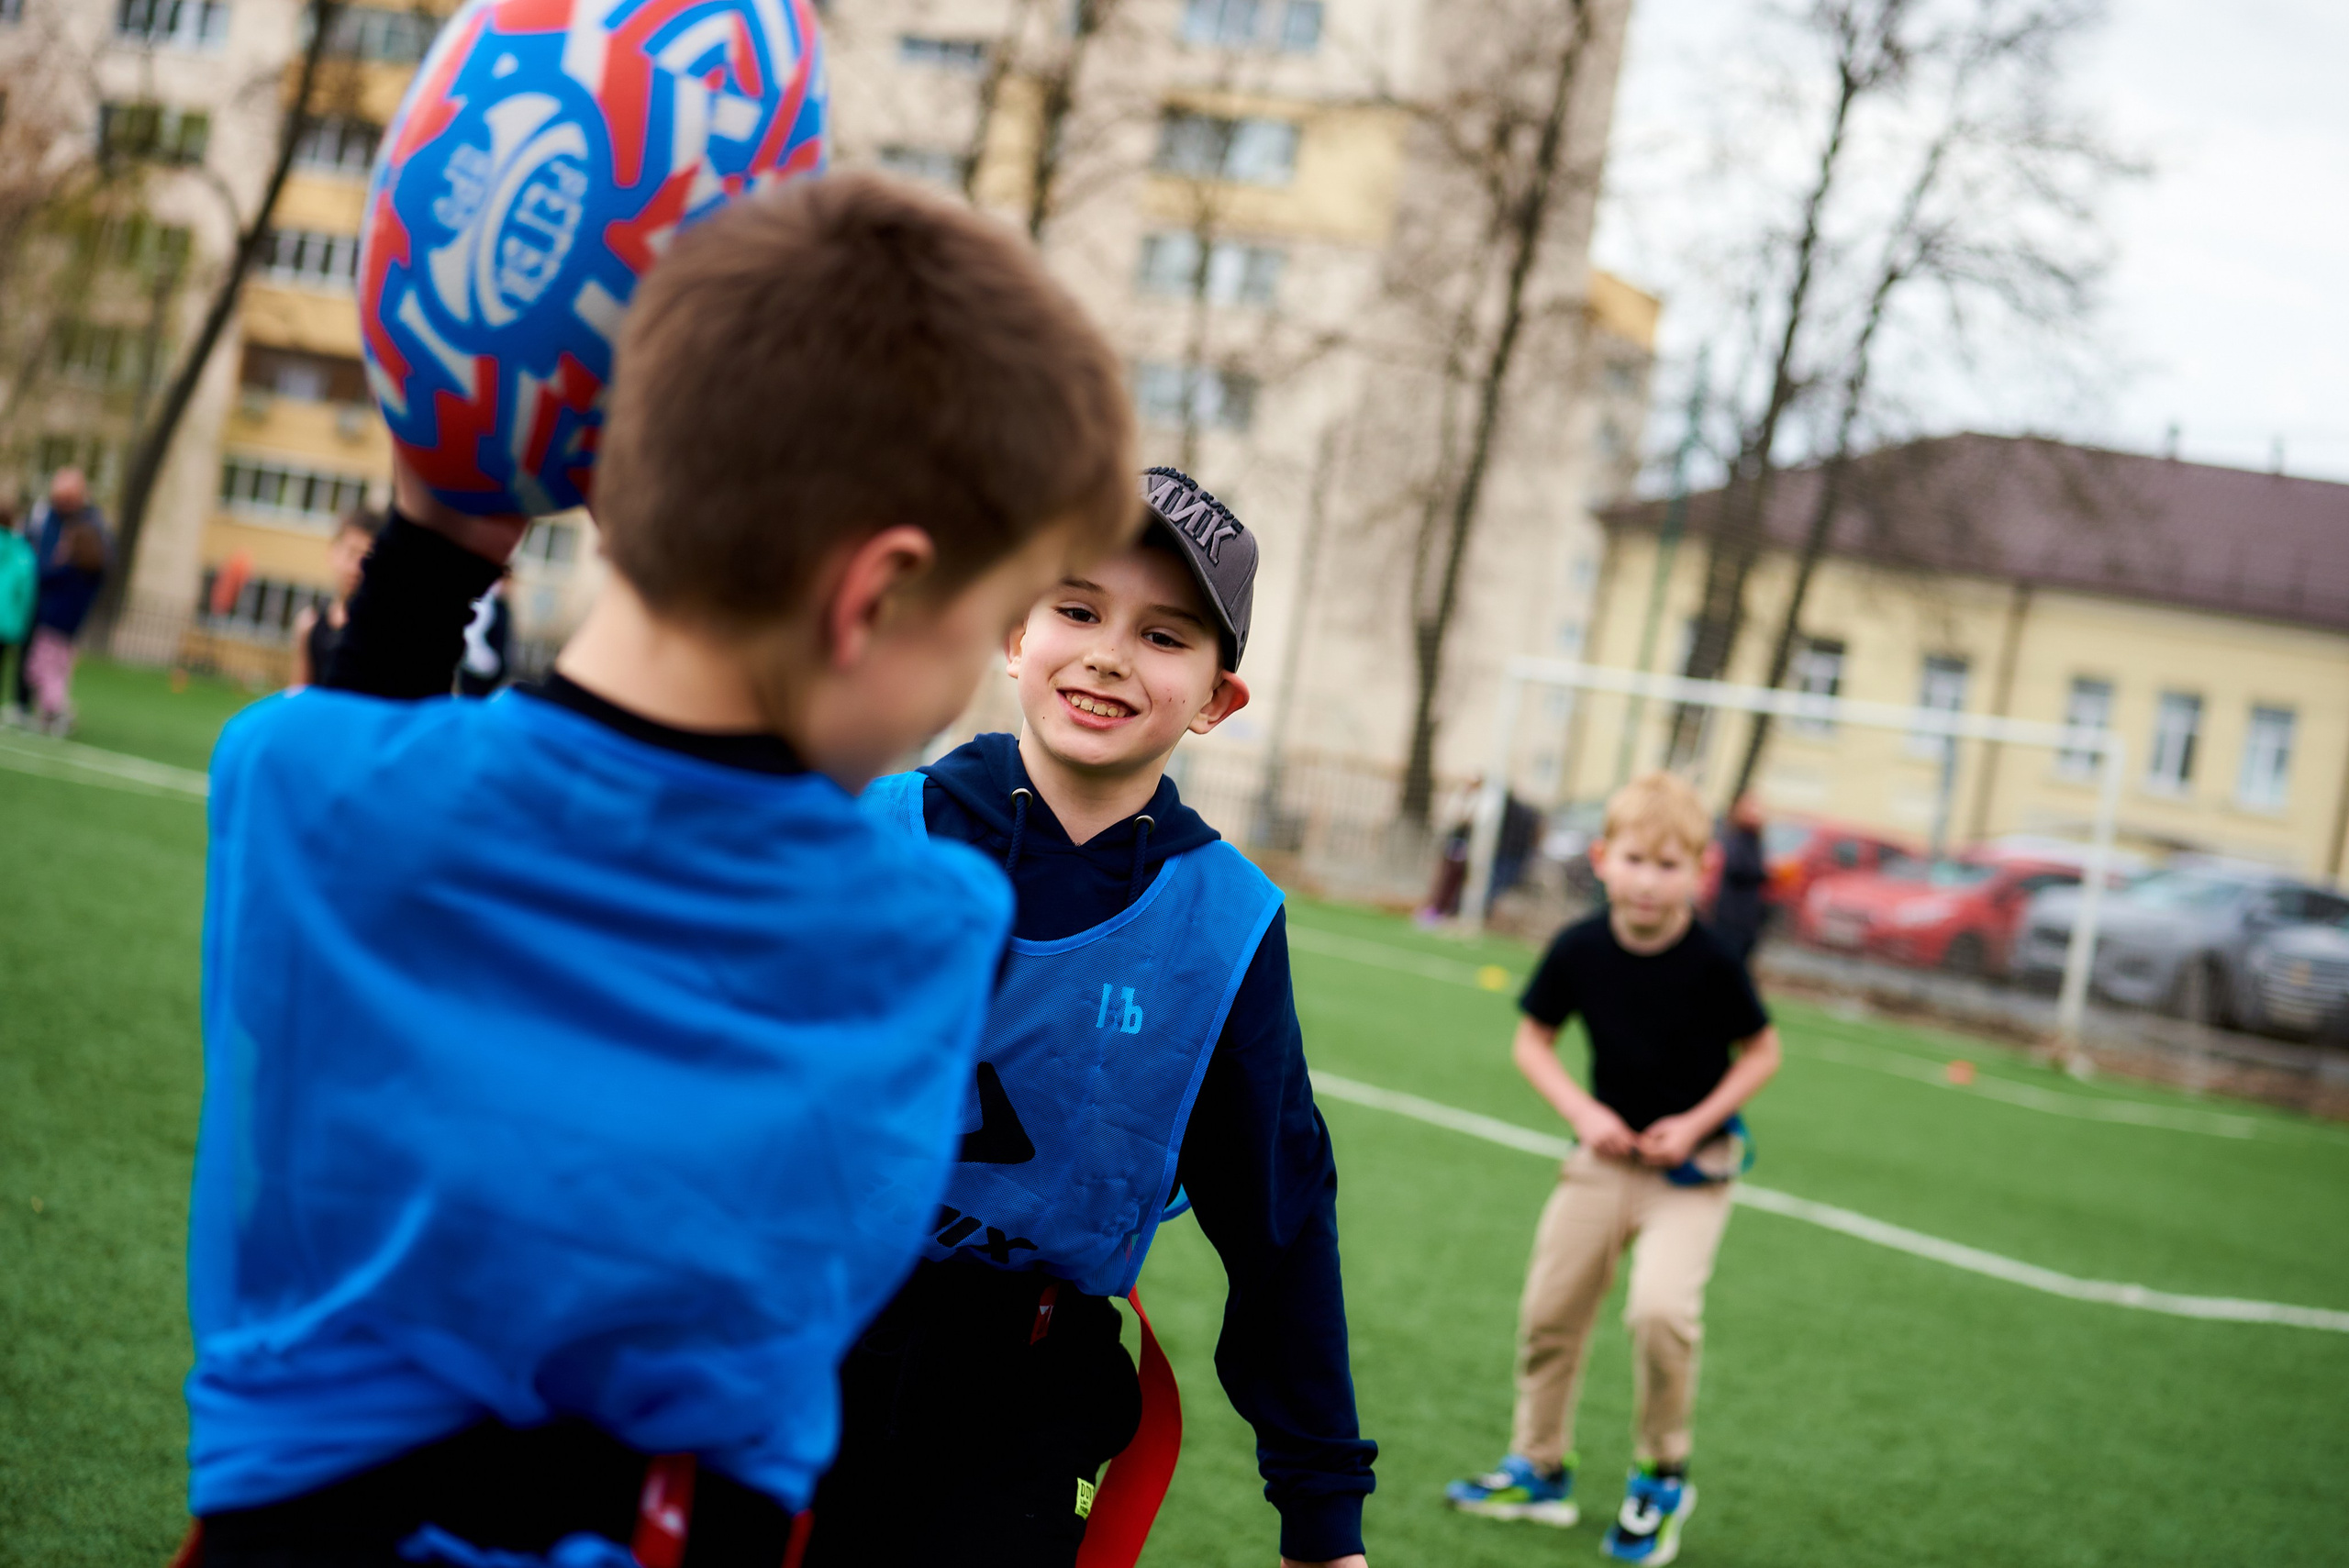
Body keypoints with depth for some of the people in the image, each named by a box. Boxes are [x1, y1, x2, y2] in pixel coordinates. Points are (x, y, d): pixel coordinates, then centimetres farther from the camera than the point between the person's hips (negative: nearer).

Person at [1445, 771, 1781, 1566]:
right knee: (1550, 1307, 8)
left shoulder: (1712, 964, -18)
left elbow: (1761, 1052, -5)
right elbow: (1532, 1040, 2)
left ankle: (1662, 1479, 2)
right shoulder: (1579, 949, -11)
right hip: (1607, 1152, 4)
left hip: (1692, 1164, -4)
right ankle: (1539, 1468, 31)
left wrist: (1697, 1121, -15)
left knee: (1661, 1307, -22)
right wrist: (1583, 1111, -12)